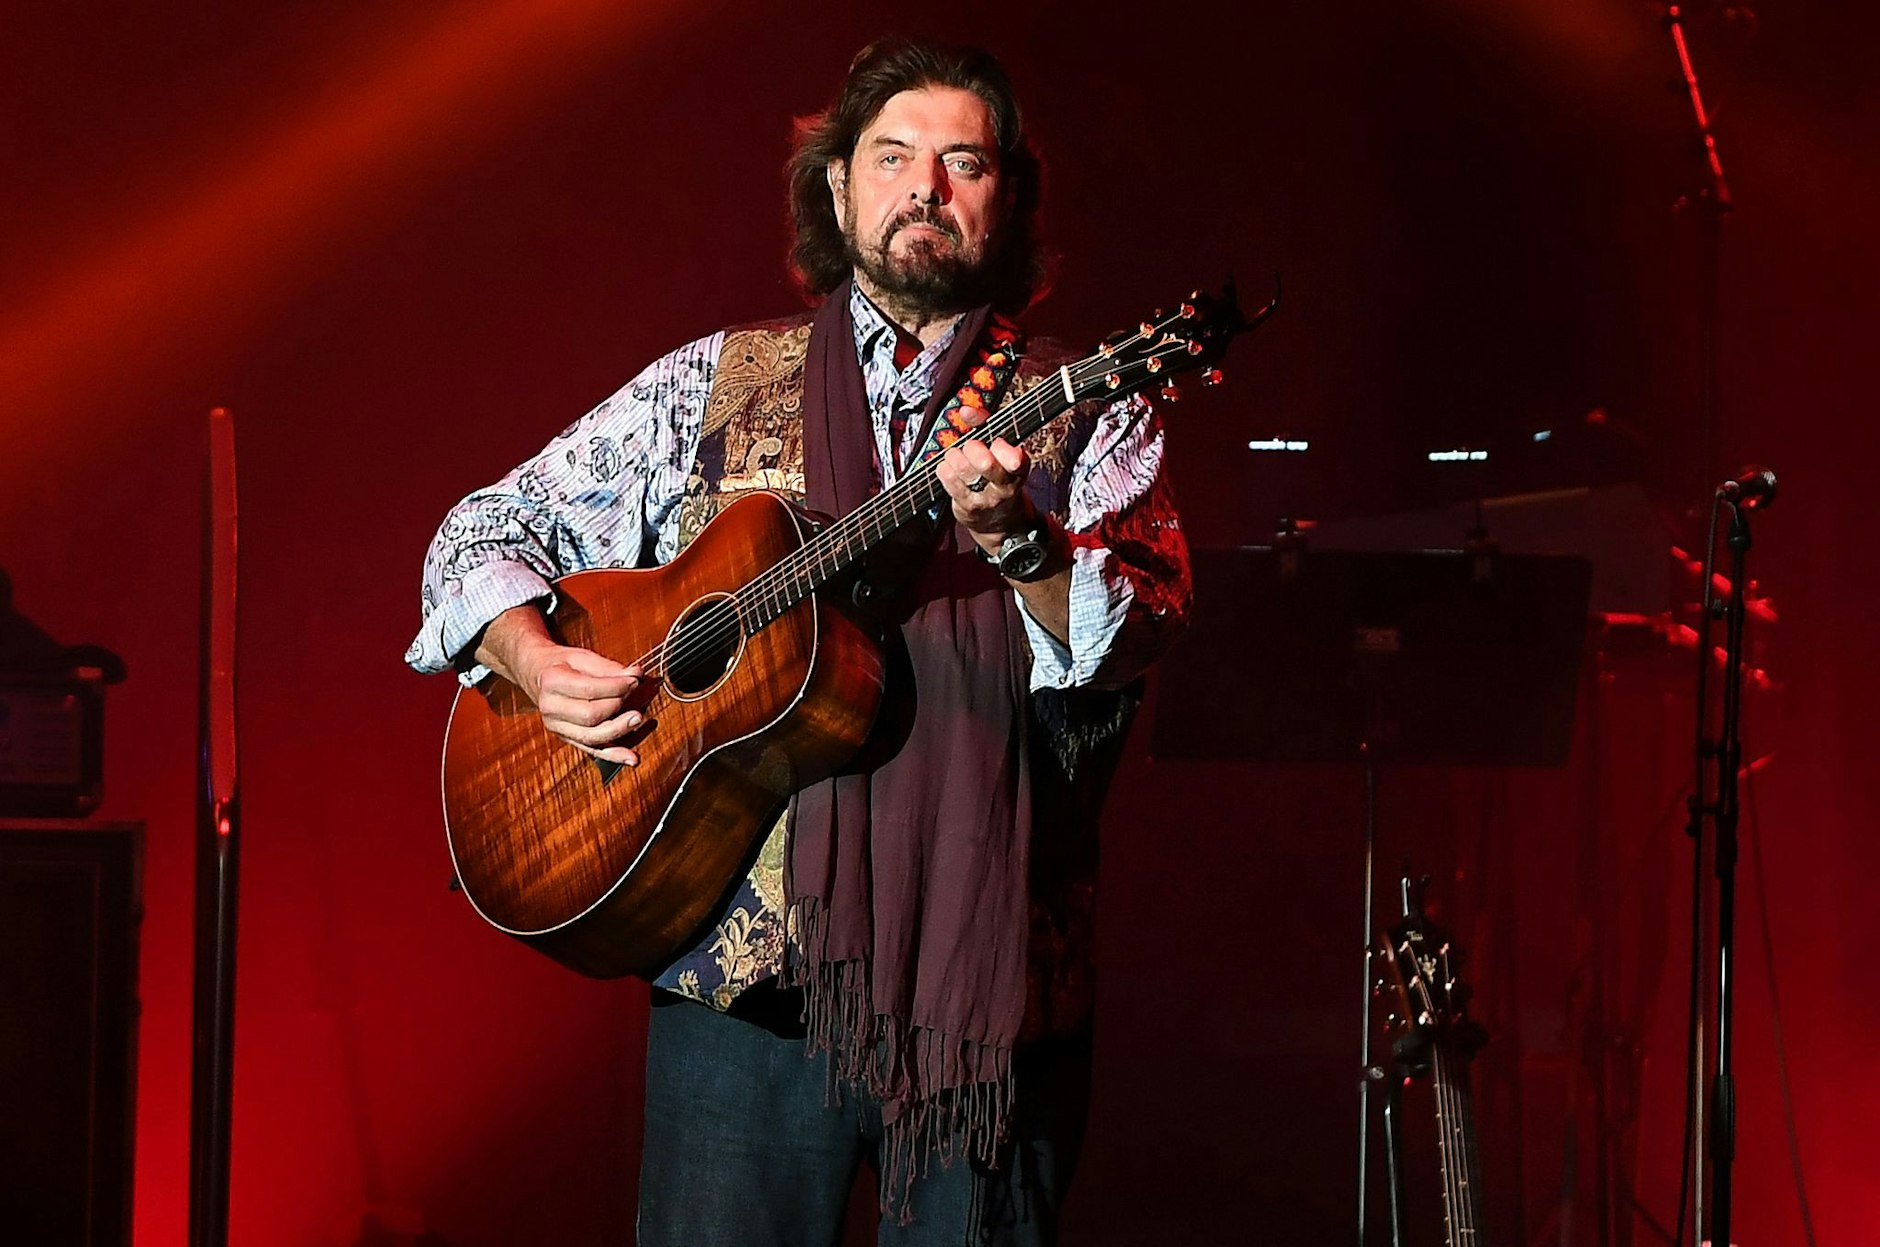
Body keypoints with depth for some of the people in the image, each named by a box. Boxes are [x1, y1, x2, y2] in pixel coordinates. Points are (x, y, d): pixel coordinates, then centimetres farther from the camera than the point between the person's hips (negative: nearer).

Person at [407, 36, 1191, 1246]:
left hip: (988, 974, 0)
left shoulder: (1084, 419, 7)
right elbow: (488, 532, 15)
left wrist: (1018, 538, -27)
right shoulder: (716, 386, 11)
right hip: (746, 962, 1)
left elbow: (1136, 635, -9)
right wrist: (533, 660, -4)